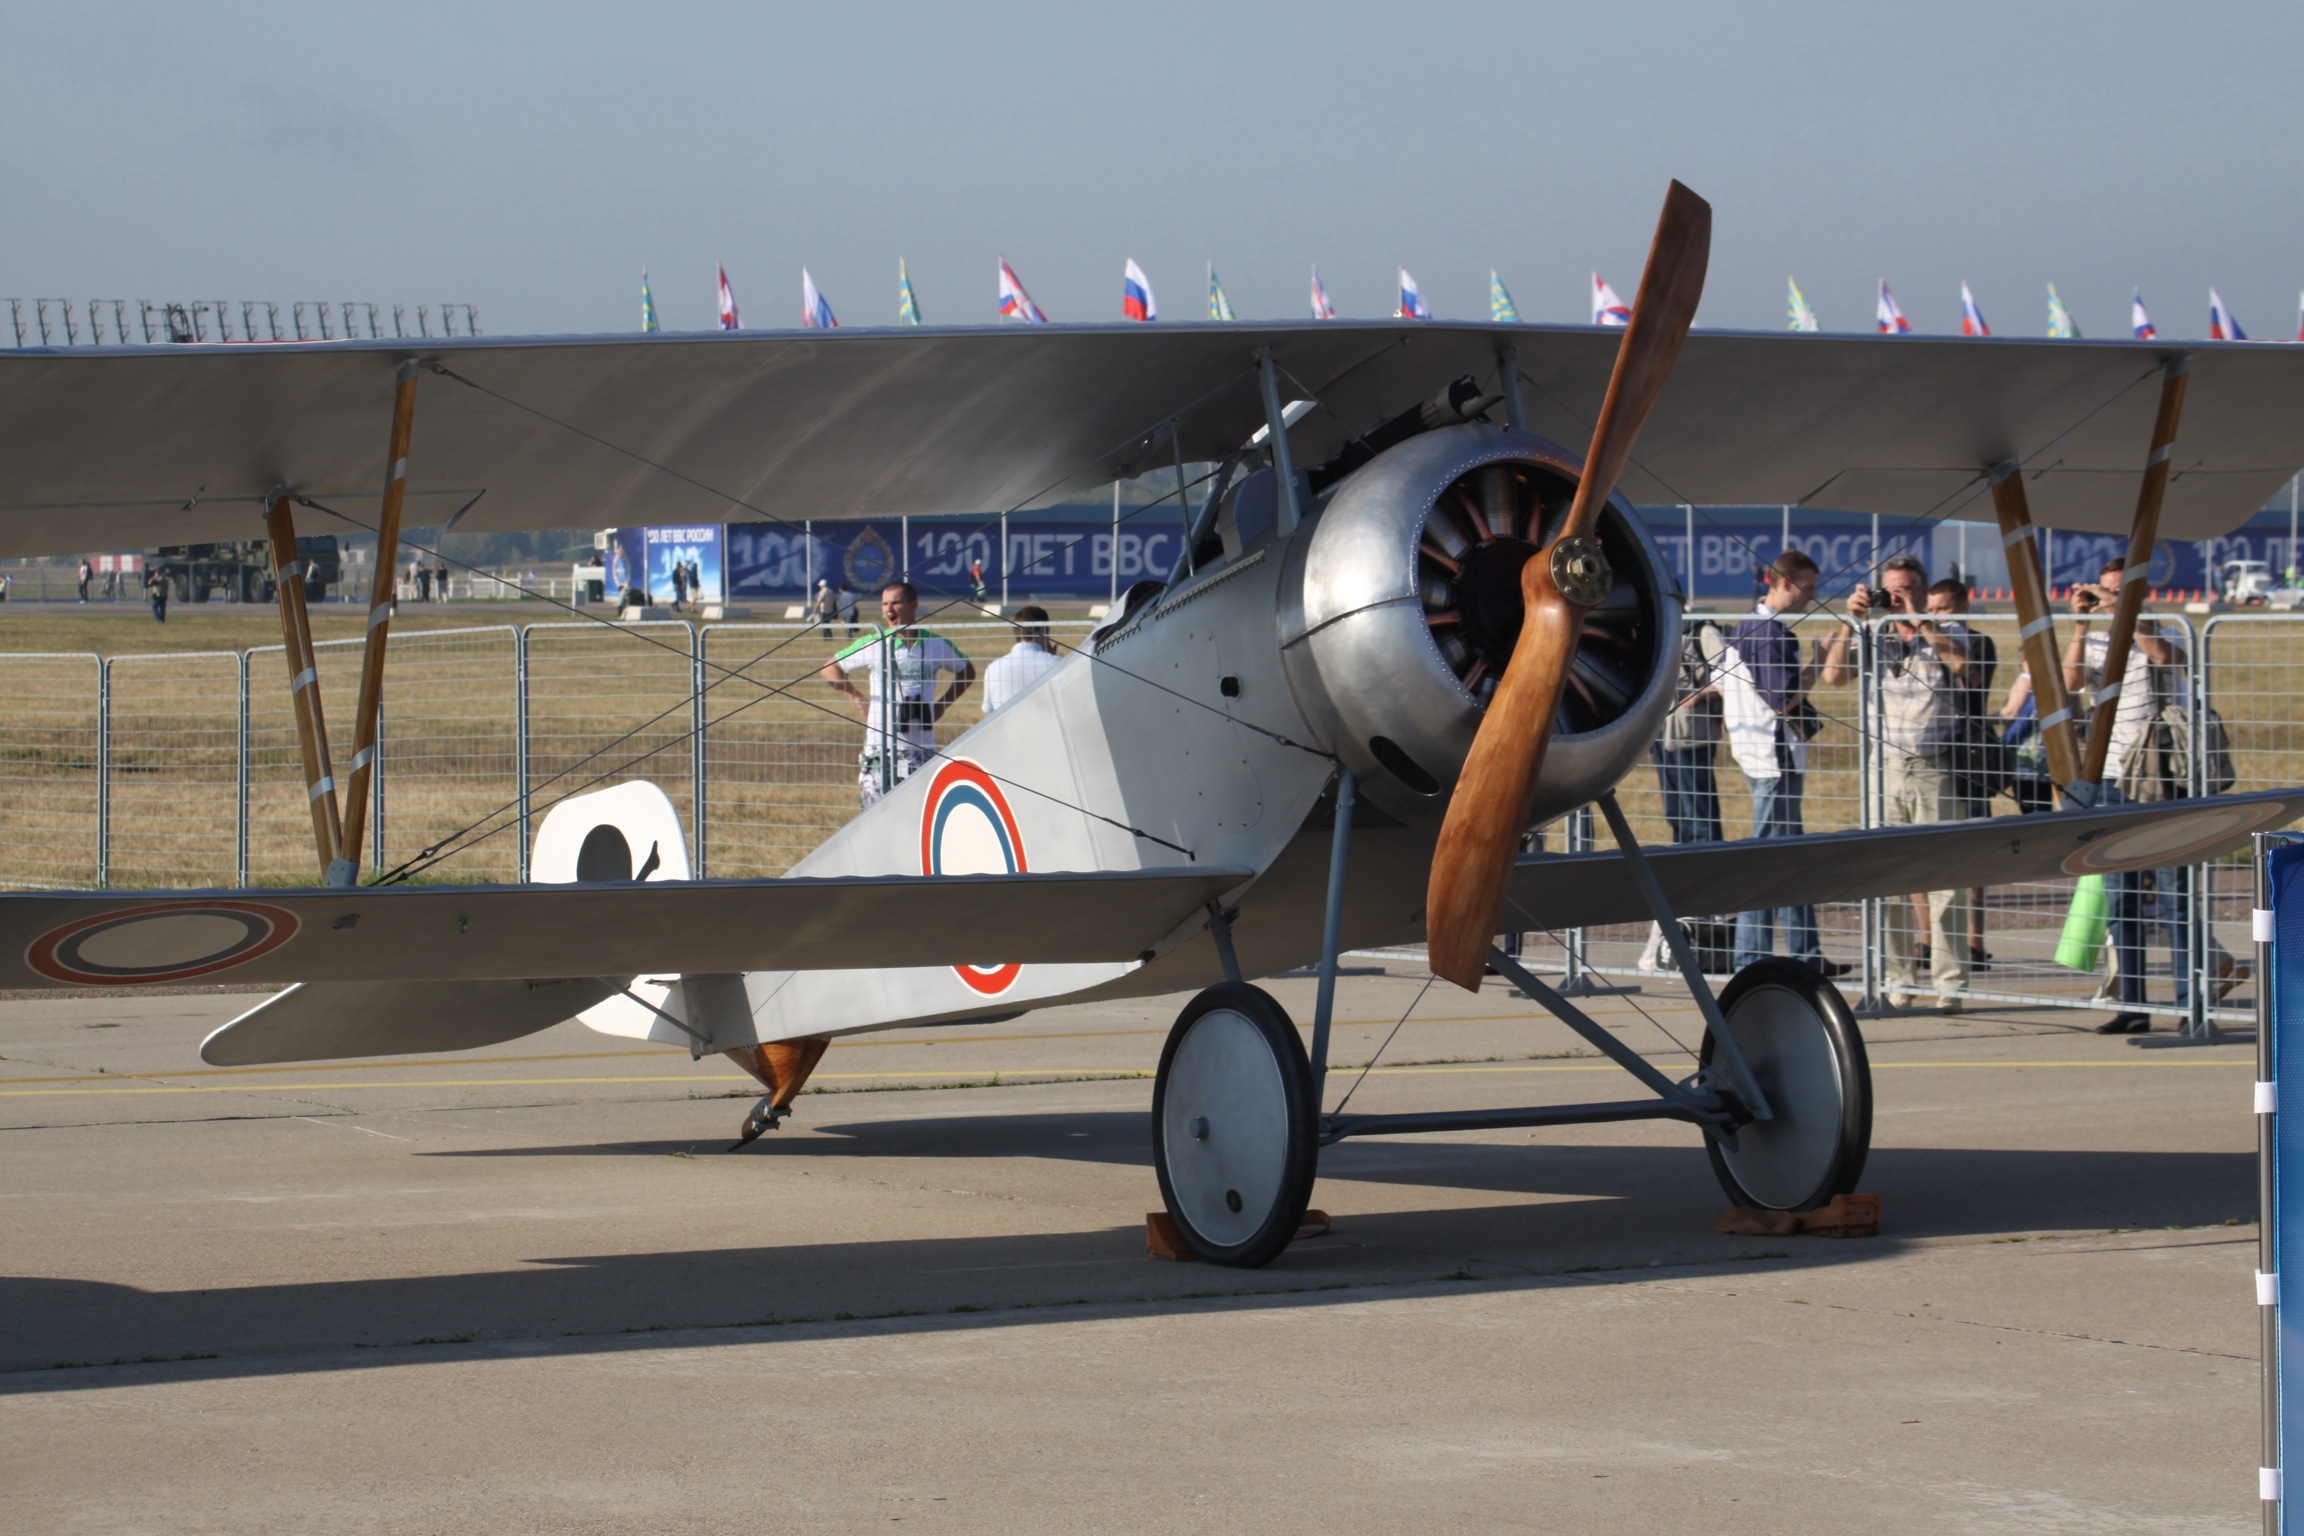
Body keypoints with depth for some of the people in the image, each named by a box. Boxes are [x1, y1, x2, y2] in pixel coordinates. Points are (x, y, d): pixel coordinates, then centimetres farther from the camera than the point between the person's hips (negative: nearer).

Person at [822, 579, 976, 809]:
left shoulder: (937, 645, 4)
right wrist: (857, 699, 1)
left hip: (921, 747, 1)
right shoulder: (872, 645, 1)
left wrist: (943, 704, 9)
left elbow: (967, 672, 22)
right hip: (880, 746, -1)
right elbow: (829, 670, 11)